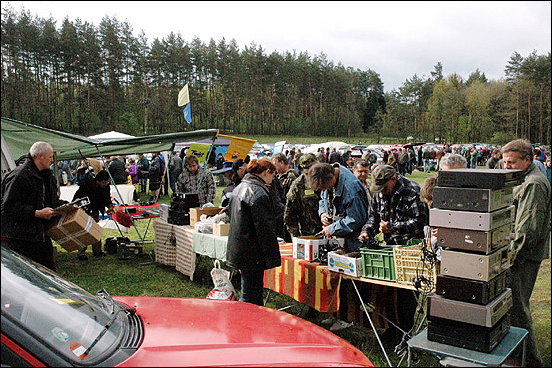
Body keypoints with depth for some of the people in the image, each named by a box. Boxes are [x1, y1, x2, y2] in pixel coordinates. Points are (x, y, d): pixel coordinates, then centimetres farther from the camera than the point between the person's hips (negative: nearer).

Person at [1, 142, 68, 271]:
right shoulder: (19, 176, -16)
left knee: (49, 270, 13)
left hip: (41, 235, 9)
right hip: (20, 239, -9)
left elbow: (52, 201, 26)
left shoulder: (47, 176, 15)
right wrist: (37, 213, -23)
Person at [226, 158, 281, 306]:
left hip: (237, 248, 10)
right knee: (250, 296, -2)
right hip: (252, 253, -10)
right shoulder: (258, 193, -17)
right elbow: (264, 227, -20)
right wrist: (272, 256, -15)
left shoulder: (239, 188, 14)